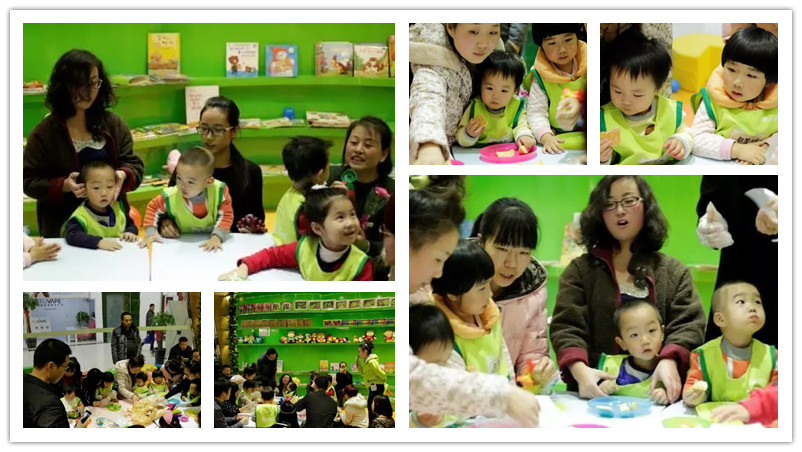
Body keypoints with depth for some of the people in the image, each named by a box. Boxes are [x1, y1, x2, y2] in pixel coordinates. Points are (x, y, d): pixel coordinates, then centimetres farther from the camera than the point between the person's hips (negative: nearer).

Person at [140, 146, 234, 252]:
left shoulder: (220, 191, -21)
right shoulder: (171, 196, -17)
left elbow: (226, 216, -12)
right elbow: (153, 207, 1)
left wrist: (216, 238, -26)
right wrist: (150, 233, -8)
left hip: (211, 240, -1)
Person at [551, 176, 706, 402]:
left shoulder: (674, 272, 14)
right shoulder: (580, 269, 11)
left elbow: (689, 325, 2)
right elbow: (566, 326, 0)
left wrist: (669, 361, -20)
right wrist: (580, 370, -21)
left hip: (655, 395, 1)